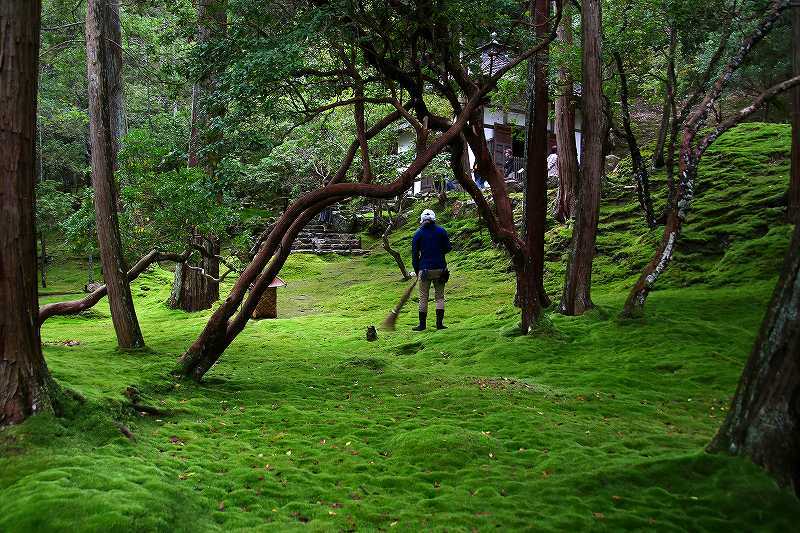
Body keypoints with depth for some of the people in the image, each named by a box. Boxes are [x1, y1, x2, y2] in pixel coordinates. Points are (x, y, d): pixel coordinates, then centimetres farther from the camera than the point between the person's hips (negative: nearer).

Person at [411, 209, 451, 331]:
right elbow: (448, 248, 5)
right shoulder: (441, 231, 1)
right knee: (440, 296, 8)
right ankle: (439, 323, 1)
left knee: (423, 298, 6)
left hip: (425, 269, -1)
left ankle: (422, 324, 6)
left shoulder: (418, 234, 1)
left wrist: (417, 271, 12)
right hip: (440, 268, 1)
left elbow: (415, 254, 3)